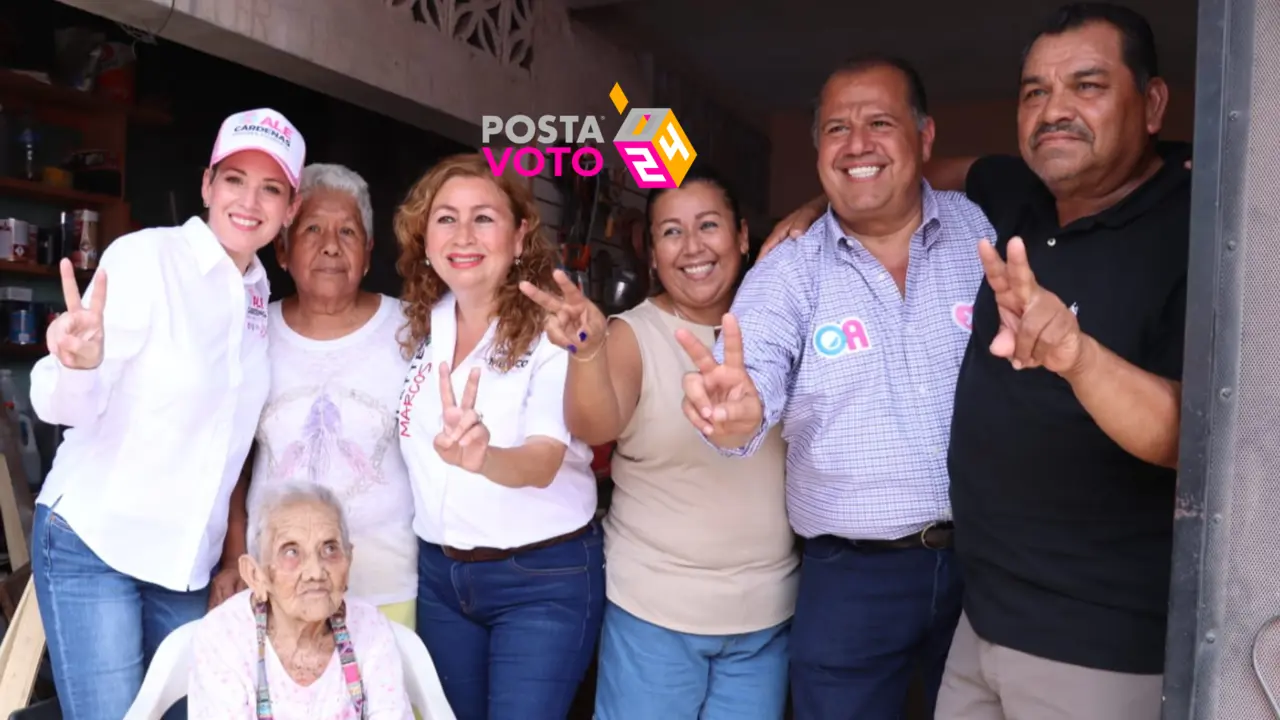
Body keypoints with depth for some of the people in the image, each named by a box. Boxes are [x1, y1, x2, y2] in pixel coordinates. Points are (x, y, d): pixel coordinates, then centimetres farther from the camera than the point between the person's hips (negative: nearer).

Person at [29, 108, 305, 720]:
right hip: (93, 542, -6)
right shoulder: (145, 256, -12)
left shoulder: (257, 296, 6)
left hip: (189, 558, 6)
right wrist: (80, 364, -38)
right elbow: (65, 407, -15)